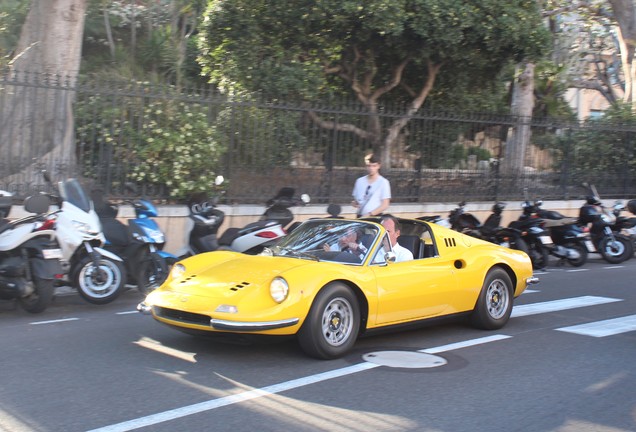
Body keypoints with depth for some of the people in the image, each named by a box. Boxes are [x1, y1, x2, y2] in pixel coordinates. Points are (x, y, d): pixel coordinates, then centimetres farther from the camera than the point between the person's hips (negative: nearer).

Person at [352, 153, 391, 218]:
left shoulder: (383, 182, -3)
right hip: (360, 217, 4)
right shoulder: (359, 181, 12)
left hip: (375, 217, -4)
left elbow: (385, 205, -6)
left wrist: (369, 214, -14)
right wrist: (354, 203, -2)